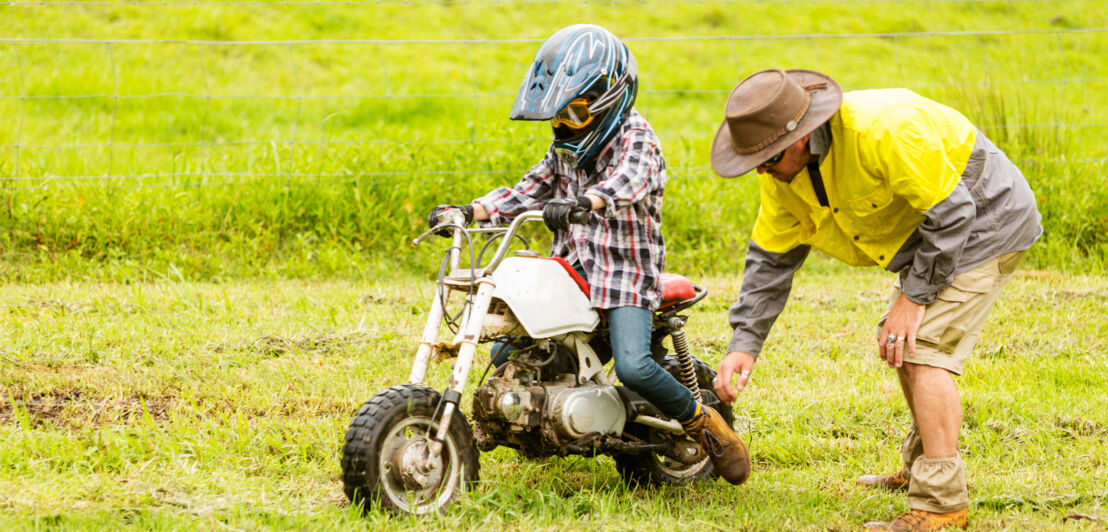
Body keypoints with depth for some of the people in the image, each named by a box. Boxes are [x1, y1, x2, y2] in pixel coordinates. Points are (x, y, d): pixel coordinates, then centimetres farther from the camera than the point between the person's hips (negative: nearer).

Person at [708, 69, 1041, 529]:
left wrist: (914, 297, -23)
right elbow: (770, 257, 0)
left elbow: (951, 212, -29)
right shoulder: (782, 171, -9)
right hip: (930, 228, 9)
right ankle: (921, 465, 40)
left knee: (923, 349, -19)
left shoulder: (884, 130, -36)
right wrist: (744, 344, -9)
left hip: (983, 219, -9)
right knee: (898, 346, 20)